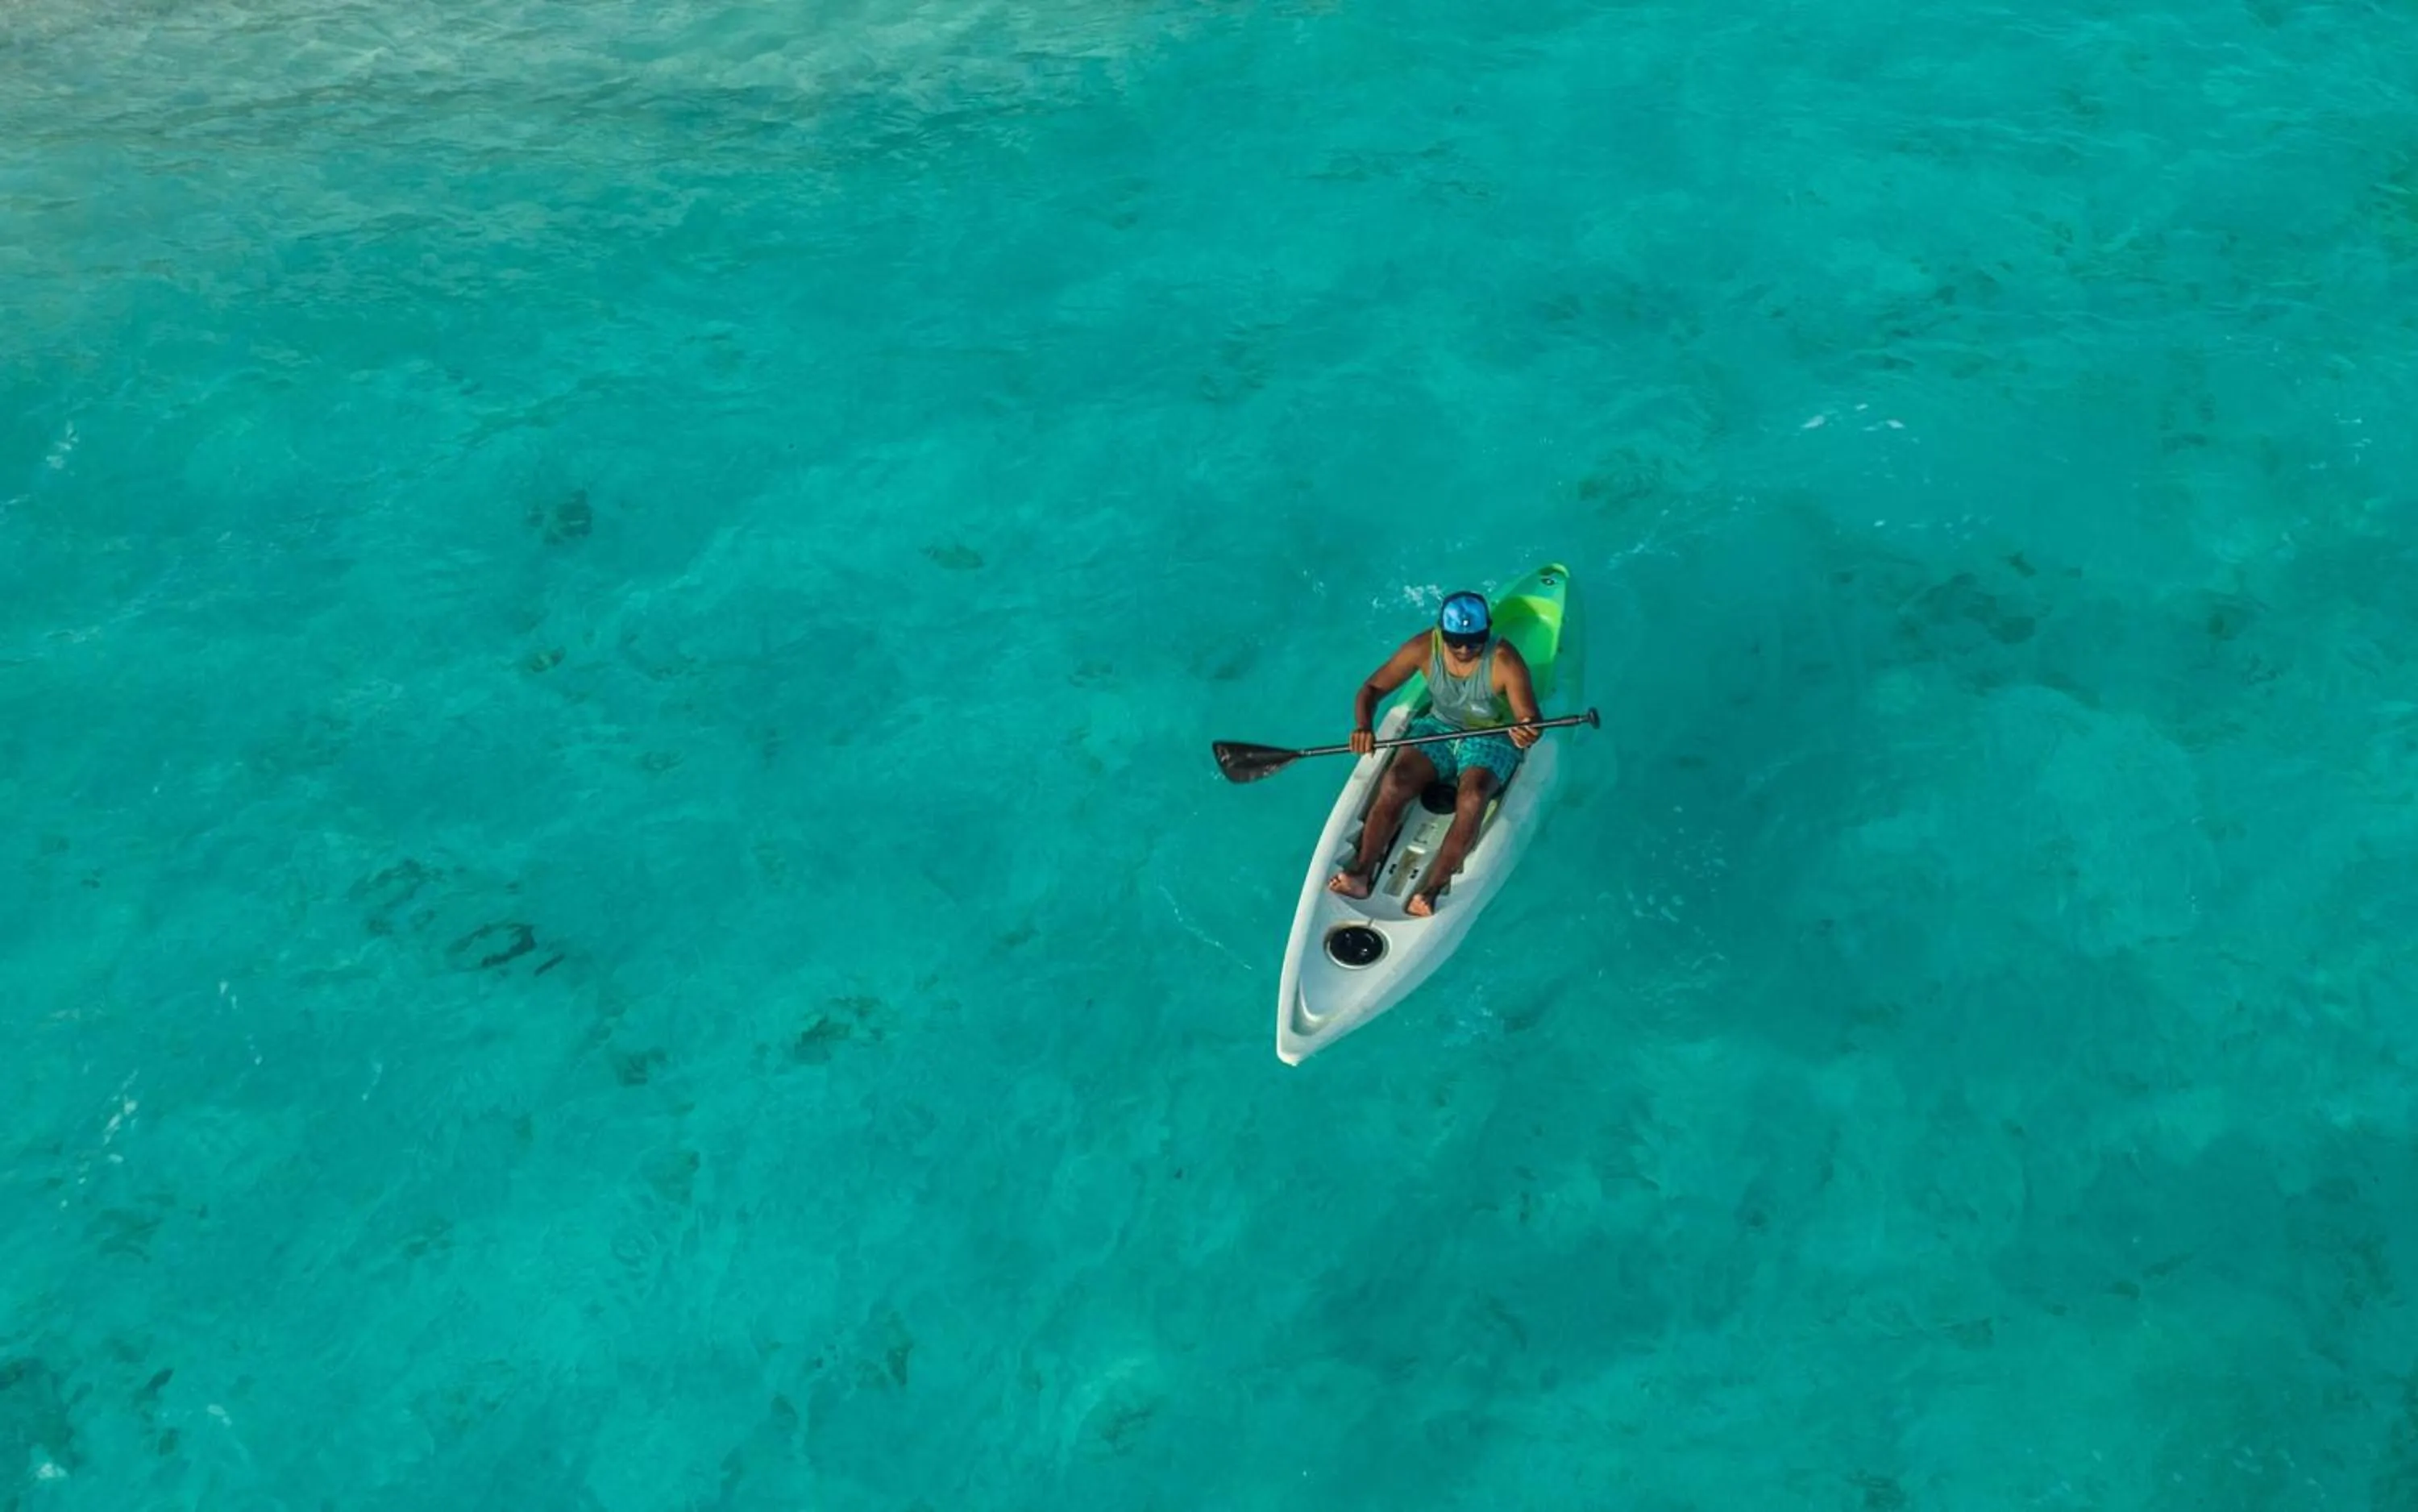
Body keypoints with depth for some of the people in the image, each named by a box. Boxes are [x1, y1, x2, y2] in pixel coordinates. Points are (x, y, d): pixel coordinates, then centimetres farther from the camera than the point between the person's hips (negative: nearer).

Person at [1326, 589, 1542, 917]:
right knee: (1395, 783, -24)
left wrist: (1526, 733, -51)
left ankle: (1431, 889, -35)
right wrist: (1363, 726, -28)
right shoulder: (1424, 647, -13)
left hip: (1491, 740, -3)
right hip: (1438, 729, 3)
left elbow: (1529, 717, -25)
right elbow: (1372, 688, -7)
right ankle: (1362, 873, -27)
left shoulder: (1504, 660, -21)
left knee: (1472, 797, -33)